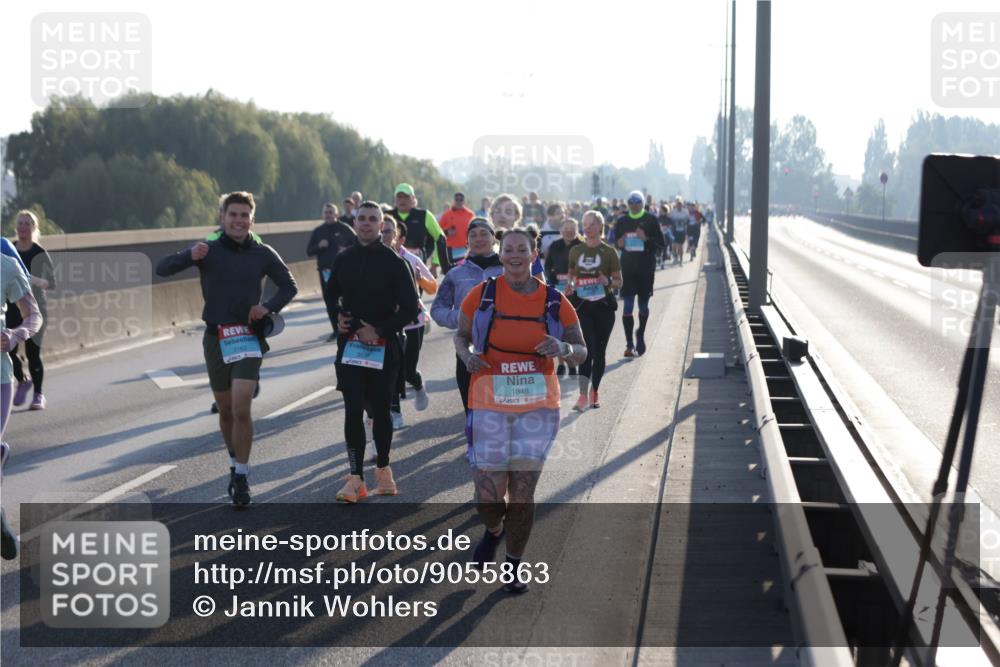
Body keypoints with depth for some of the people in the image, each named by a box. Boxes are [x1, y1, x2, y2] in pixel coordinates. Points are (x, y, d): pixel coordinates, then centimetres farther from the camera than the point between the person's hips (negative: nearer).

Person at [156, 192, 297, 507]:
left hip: (248, 338, -1)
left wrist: (269, 308, -5)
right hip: (215, 337, 1)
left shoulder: (263, 254, 2)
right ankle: (235, 465, 32)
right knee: (225, 410, 11)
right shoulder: (209, 250, 0)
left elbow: (289, 286, 15)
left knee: (241, 409, -14)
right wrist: (190, 255, -28)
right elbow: (162, 269, -8)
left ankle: (242, 478, -7)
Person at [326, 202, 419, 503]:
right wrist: (338, 318, 5)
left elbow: (410, 309, -7)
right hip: (350, 345, 2)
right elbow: (331, 294, 24)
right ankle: (356, 478, -7)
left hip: (384, 347, -2)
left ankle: (382, 469, 27)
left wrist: (379, 330, -14)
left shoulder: (394, 262, -5)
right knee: (353, 410, -7)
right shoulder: (343, 260, 6)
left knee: (380, 410, 9)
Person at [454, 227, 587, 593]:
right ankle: (494, 530, 35)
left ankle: (514, 566, 19)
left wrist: (564, 349, -16)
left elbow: (582, 353, 7)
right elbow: (461, 336, 12)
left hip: (538, 406, 1)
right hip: (490, 404, 0)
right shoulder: (482, 295, -1)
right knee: (488, 497, -3)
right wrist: (467, 355, -10)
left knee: (522, 491, -1)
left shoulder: (555, 302, 1)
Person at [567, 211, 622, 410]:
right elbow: (571, 274, 19)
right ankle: (583, 396, -16)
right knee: (587, 348, -13)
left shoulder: (609, 252, 0)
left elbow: (619, 282, 3)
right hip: (581, 306, 0)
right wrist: (571, 284, -1)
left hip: (603, 306, 0)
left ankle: (594, 392, 24)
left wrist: (608, 282, -18)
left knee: (599, 351, 6)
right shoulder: (575, 251, 6)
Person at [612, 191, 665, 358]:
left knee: (643, 304, 10)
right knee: (628, 306, -7)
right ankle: (630, 344, -7)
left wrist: (646, 239, -18)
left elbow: (661, 243, -1)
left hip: (646, 268, -1)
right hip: (627, 267, 1)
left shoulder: (651, 220, 0)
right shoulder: (621, 222, 8)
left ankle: (641, 335, 35)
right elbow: (615, 242, 18)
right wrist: (619, 244, -6)